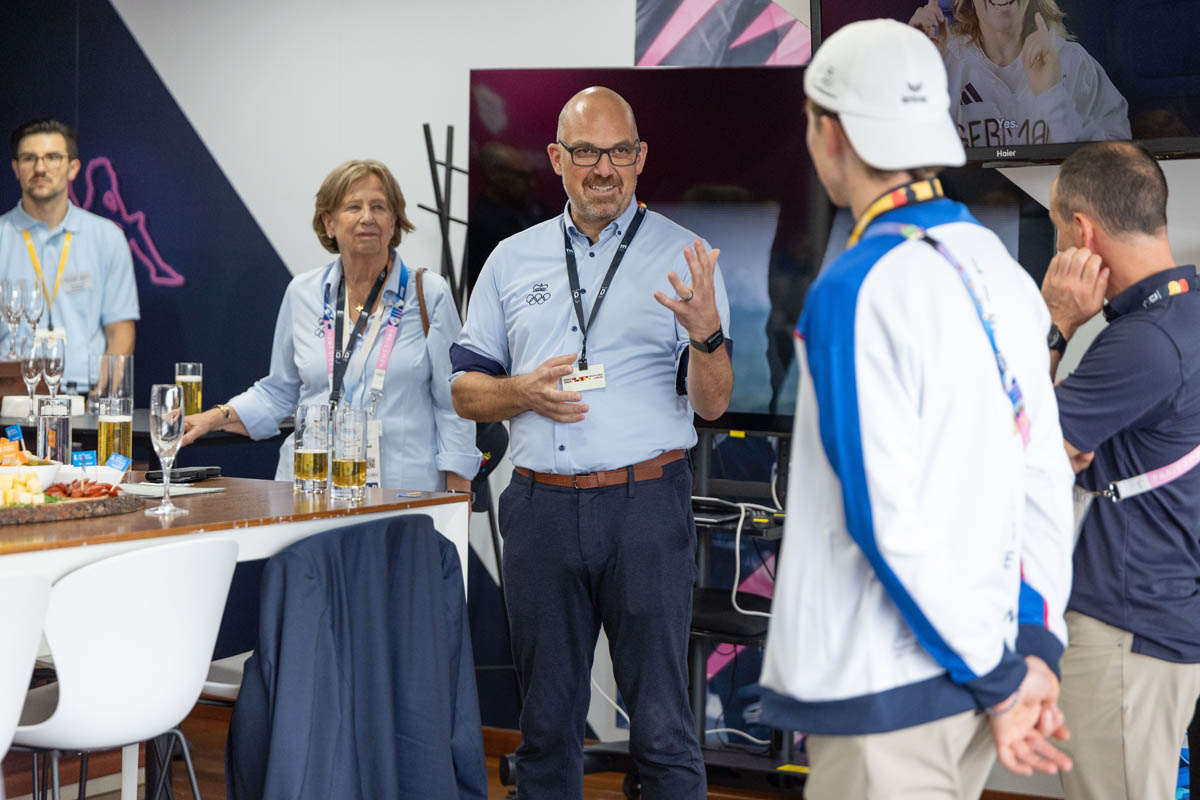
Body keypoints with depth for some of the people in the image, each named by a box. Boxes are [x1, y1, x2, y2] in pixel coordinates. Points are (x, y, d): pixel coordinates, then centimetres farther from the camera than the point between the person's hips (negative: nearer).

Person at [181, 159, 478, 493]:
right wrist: (215, 418, 3)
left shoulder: (429, 295, 2)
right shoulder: (302, 293, 9)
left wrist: (458, 499, -4)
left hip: (404, 490, -2)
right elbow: (278, 393, 17)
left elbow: (453, 407, 2)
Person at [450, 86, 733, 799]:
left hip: (646, 506, -3)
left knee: (662, 725, -1)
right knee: (546, 721, 12)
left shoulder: (682, 257, 3)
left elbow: (712, 405, -1)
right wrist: (524, 392, -7)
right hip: (541, 507, 3)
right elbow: (465, 389, 14)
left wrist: (707, 333, -21)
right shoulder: (513, 260, 12)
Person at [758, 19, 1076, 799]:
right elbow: (1045, 471, 3)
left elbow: (892, 521, -20)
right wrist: (1036, 643, 2)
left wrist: (999, 675, -11)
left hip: (886, 694, -7)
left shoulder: (857, 290, -18)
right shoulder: (996, 264, 4)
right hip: (965, 674, 7)